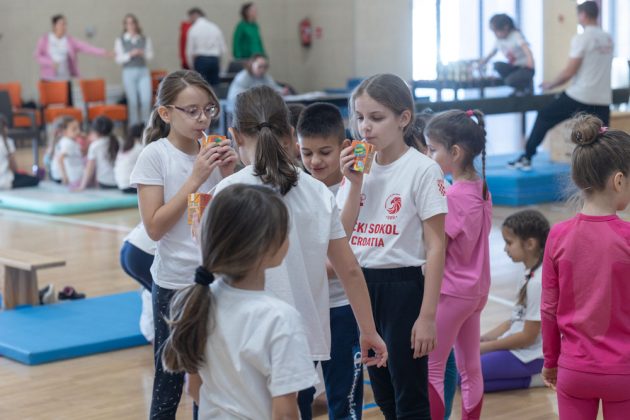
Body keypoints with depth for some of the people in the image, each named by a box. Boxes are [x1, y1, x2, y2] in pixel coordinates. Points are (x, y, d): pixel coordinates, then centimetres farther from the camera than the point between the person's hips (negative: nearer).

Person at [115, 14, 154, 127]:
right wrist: (130, 54, -14)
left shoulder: (145, 39, 9)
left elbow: (150, 56, 6)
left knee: (146, 100, -9)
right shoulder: (120, 40, 5)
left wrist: (143, 54, -14)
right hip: (129, 72, -1)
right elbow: (119, 59, 0)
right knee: (133, 101, -1)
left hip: (144, 72, 1)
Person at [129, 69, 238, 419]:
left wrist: (228, 176, -10)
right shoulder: (155, 156, -9)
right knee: (169, 385, 2)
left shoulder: (213, 152, 3)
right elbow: (155, 227, -15)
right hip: (174, 283, -4)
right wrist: (196, 178, -19)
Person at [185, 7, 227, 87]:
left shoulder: (193, 29, -4)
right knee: (214, 85, 7)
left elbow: (190, 50, -3)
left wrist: (191, 66, 7)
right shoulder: (215, 28, 8)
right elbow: (223, 48, 7)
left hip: (200, 59, -4)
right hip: (215, 59, 4)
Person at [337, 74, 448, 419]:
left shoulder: (422, 170, -11)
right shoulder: (357, 167, 6)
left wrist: (427, 315, -15)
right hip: (362, 284, 6)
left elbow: (436, 246, -12)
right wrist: (354, 184, -8)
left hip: (403, 285, -6)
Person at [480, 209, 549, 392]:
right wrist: (481, 339, 5)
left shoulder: (538, 282, -23)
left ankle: (533, 378, -7)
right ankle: (532, 374, 6)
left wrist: (484, 347, -14)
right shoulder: (531, 275, 8)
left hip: (529, 356, -10)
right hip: (518, 348, 10)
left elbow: (528, 337, -21)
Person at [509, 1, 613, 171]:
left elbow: (569, 72, -13)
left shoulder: (581, 38, -11)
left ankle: (526, 158, 16)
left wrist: (550, 85, 2)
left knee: (544, 117, 12)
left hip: (580, 95, -6)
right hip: (603, 99, 6)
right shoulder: (608, 39, 10)